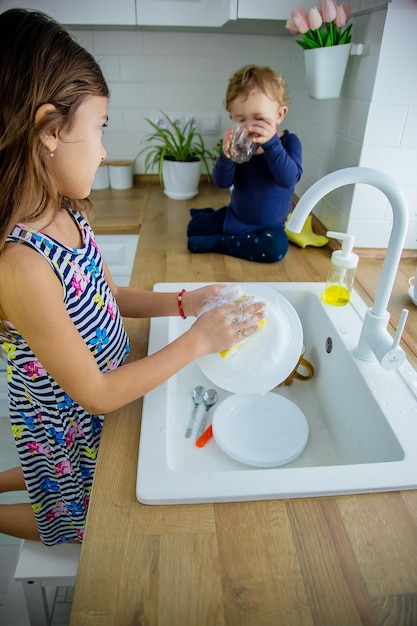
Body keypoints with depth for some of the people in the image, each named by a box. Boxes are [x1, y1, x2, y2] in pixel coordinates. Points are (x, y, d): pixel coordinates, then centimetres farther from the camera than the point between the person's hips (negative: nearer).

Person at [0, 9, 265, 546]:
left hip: (104, 389, 7)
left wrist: (183, 303, -9)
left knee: (68, 484, 34)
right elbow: (94, 394, -28)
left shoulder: (68, 215, -10)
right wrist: (196, 342, -26)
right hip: (67, 420, -7)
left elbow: (106, 296, 3)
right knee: (82, 521, 24)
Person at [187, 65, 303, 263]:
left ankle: (217, 243, -19)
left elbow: (289, 179, -32)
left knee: (276, 247, -34)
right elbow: (222, 182, -15)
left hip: (269, 225, -3)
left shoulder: (289, 142, -15)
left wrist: (271, 143, -43)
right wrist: (227, 156, -35)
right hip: (234, 216, 3)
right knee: (194, 228, 8)